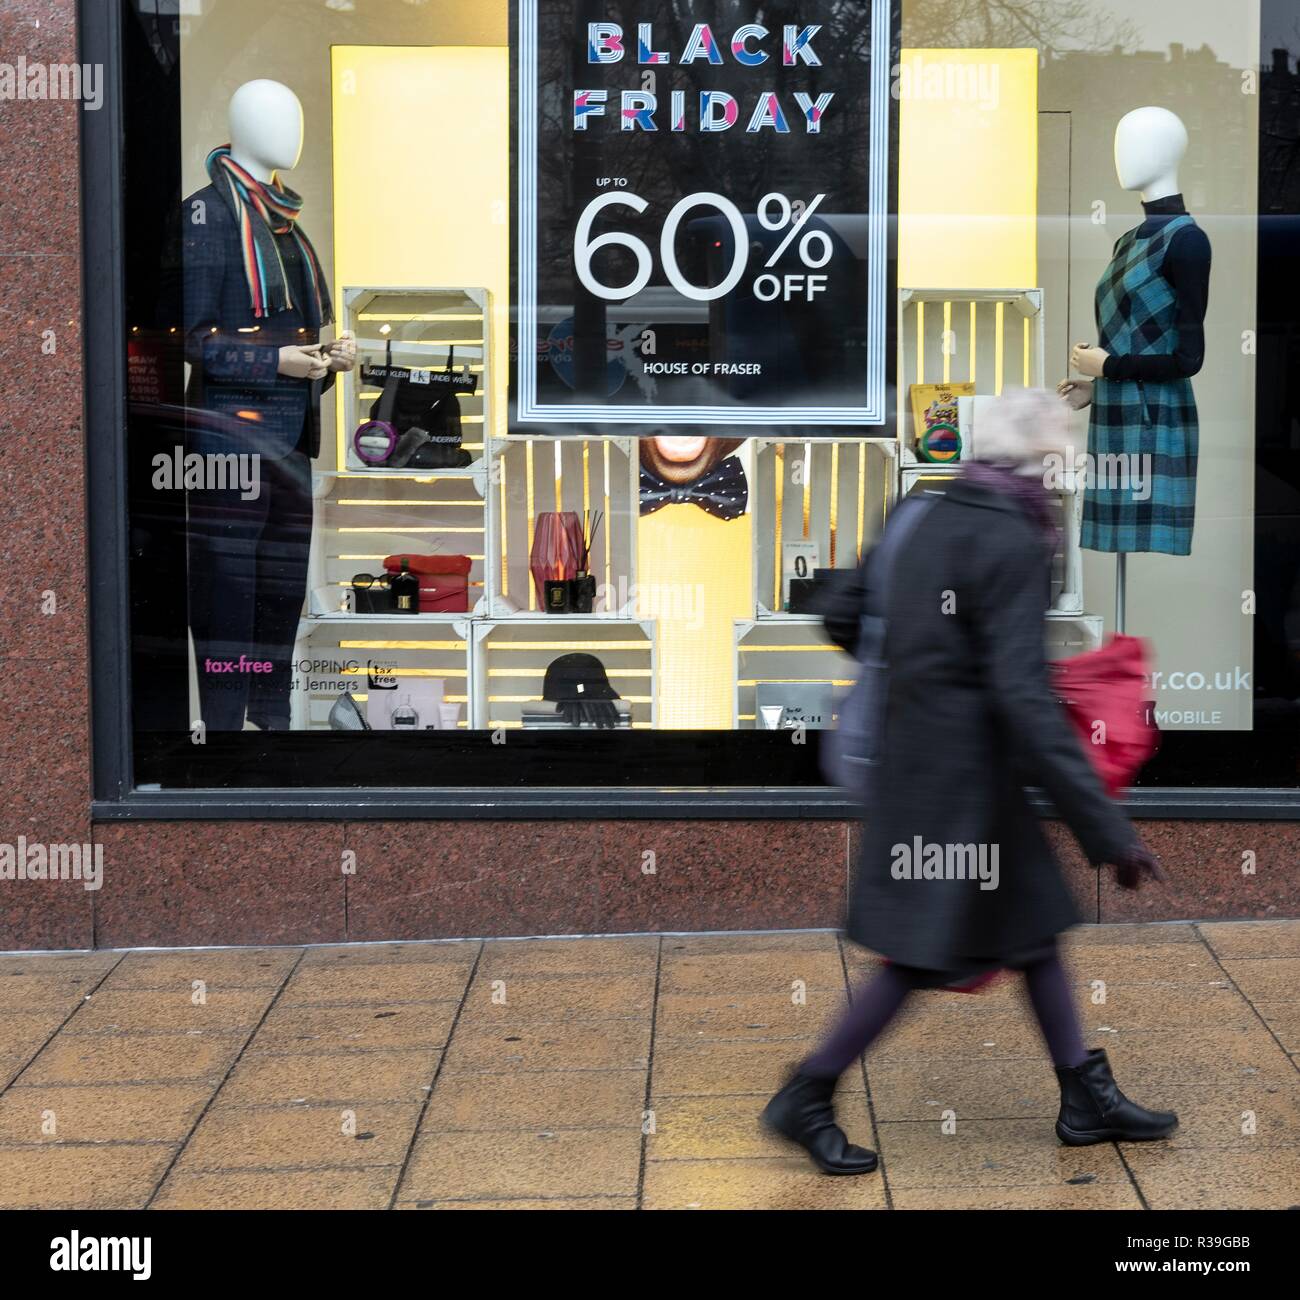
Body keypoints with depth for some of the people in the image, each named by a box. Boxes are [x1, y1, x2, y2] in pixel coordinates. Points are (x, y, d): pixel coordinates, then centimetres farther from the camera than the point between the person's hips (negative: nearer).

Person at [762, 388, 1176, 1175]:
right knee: (928, 954, 2)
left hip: (921, 751, 10)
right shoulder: (1013, 544, -21)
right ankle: (807, 1098, 14)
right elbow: (1026, 698, -27)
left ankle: (1086, 1098, 27)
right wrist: (1107, 829, -26)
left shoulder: (930, 517, 4)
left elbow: (842, 617, 11)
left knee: (1034, 920, 17)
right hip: (962, 776, -10)